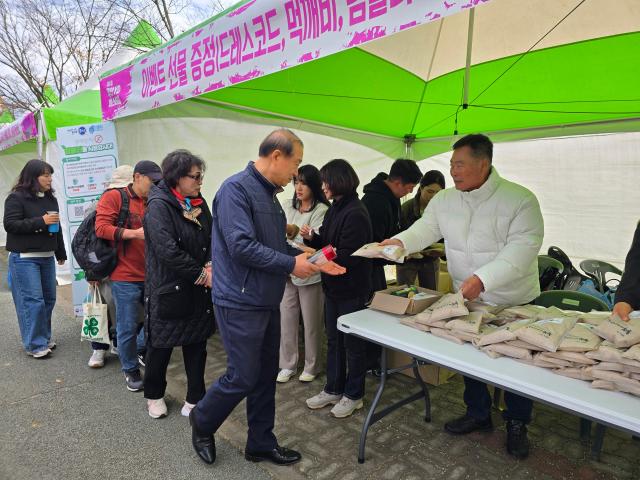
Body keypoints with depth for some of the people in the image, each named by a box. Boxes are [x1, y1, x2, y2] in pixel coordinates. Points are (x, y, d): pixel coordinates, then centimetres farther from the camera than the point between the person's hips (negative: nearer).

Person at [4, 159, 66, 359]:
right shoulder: (16, 197, -7)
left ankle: (44, 337, 25)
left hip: (47, 257, 7)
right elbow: (10, 224, -15)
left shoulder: (50, 198, 12)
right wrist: (41, 221, -21)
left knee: (49, 299, 10)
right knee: (32, 301, -6)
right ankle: (35, 345, 3)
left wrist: (61, 253, 20)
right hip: (24, 258, -7)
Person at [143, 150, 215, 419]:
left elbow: (211, 239, 8)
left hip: (198, 290, 6)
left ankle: (195, 401, 26)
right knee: (161, 346, 12)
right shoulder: (158, 205, -15)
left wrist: (210, 265, -11)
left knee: (197, 344, 11)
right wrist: (201, 274, -18)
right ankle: (154, 395, 36)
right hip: (168, 289, -6)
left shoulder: (199, 204, 6)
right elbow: (168, 251, -23)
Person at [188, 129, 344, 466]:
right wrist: (292, 265, -19)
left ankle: (261, 444, 32)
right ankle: (202, 422, 32)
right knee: (243, 378, 3)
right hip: (241, 303, -9)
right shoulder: (236, 188, -17)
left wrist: (311, 260, 4)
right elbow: (242, 247, -26)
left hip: (267, 302, 9)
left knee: (266, 376, 16)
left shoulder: (269, 194, 12)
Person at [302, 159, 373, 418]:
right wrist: (312, 237, -6)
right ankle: (333, 389, 33)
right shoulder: (335, 209, 7)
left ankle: (353, 395, 25)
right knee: (333, 340, 18)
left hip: (351, 289, -9)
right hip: (333, 287, 9)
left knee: (353, 343, 8)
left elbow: (349, 256, -24)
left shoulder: (355, 213, -20)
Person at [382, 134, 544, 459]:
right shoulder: (445, 200, -3)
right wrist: (401, 241, -24)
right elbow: (426, 228, -3)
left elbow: (522, 247, -26)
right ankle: (478, 414, 40)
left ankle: (517, 425, 36)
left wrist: (483, 279, -36)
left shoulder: (520, 199, -19)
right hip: (466, 299, 4)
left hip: (514, 302, -4)